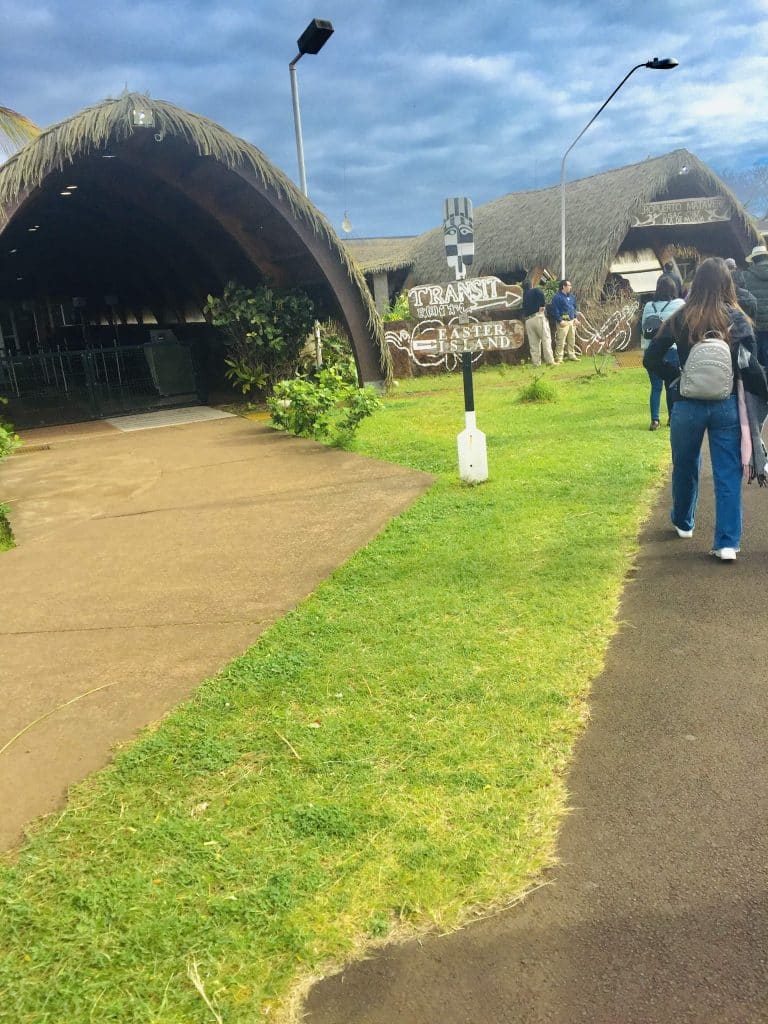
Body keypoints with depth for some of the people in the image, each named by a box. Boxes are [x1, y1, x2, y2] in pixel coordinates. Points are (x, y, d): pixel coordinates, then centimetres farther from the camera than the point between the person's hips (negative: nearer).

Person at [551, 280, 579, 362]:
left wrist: (576, 318, 12)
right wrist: (560, 321, -18)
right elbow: (555, 310, -13)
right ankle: (559, 358, -6)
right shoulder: (557, 297, -9)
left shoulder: (571, 296, 15)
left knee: (572, 340, 13)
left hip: (572, 321, 8)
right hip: (563, 321, -8)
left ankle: (571, 355, 23)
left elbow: (575, 307, 24)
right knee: (561, 341, -9)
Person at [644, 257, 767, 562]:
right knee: (728, 474, 5)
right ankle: (727, 543, 3)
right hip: (727, 406, -1)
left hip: (688, 405, 1)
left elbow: (651, 359, -2)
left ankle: (683, 523, 40)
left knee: (685, 468, 20)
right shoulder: (737, 320, -5)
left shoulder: (680, 319, -2)